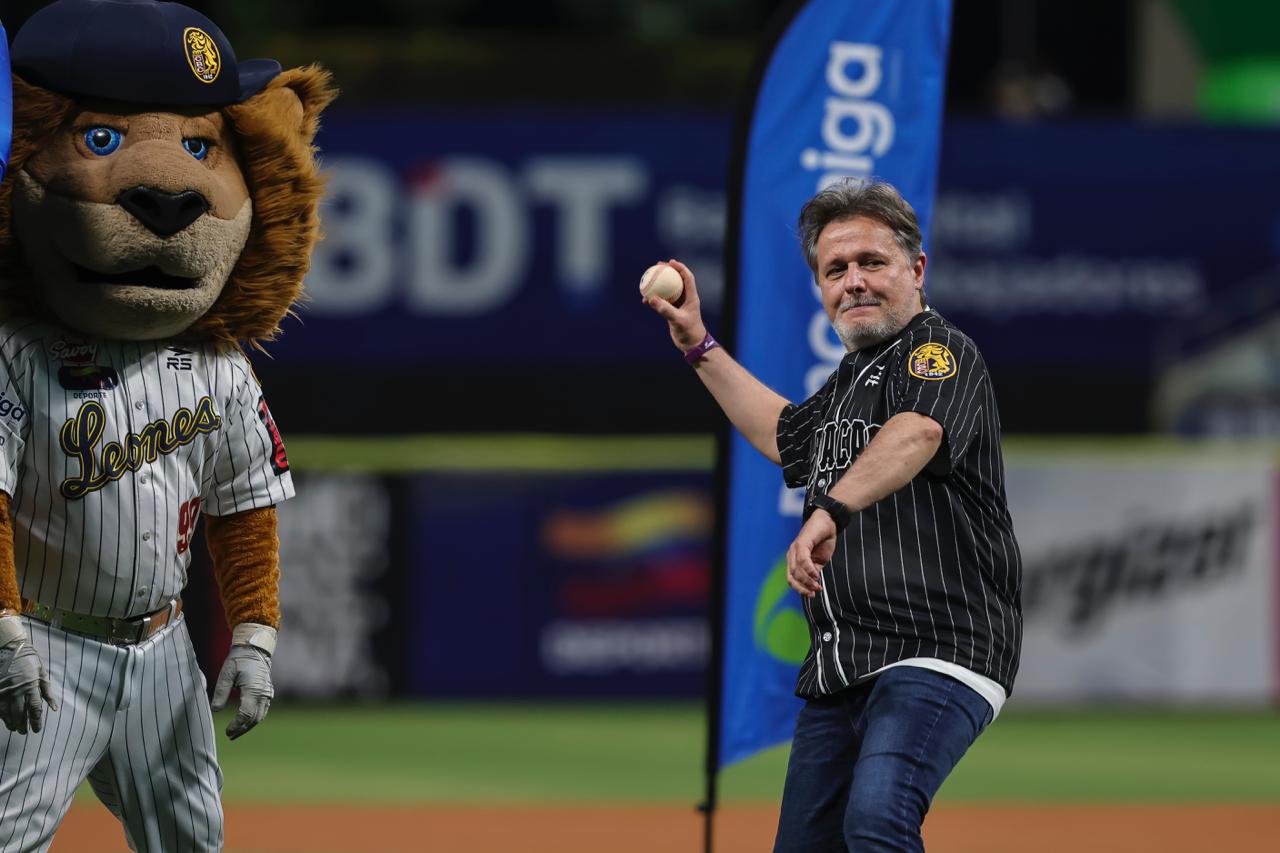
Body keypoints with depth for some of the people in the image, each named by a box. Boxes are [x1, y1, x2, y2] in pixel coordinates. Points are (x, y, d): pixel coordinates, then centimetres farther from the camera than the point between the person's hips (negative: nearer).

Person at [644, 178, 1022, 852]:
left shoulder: (940, 350, -8)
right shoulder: (853, 375, 21)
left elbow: (918, 432, -32)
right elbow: (786, 437, 43)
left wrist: (831, 511, -47)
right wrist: (699, 347, 41)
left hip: (936, 654, -10)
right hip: (839, 670, 10)